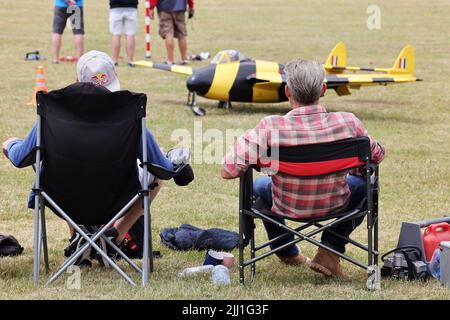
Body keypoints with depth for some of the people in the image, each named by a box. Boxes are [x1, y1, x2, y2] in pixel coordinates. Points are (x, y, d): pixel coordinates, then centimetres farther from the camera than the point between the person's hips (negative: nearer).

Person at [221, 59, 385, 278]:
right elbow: (377, 157, -4)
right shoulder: (347, 123, -23)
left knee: (258, 185, 33)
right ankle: (330, 251, 17)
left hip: (287, 208, 0)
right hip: (335, 206, 0)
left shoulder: (270, 128, -30)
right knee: (364, 182, 31)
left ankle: (288, 253, 49)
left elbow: (228, 171, -27)